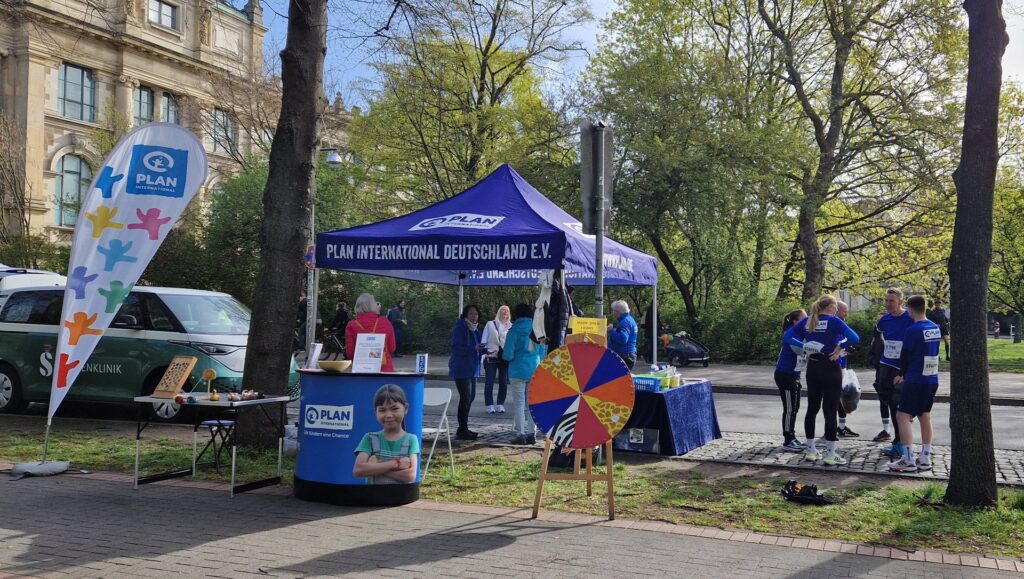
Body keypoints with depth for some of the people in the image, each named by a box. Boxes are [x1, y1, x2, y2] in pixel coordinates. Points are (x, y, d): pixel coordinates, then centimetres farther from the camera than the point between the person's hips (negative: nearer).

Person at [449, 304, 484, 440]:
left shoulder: (475, 329, 14)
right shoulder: (460, 328, -14)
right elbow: (456, 348, -21)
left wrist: (481, 349, 5)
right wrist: (474, 348, -29)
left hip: (472, 368, 9)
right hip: (461, 369, -9)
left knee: (470, 396, 13)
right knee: (465, 397, -10)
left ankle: (463, 429, 24)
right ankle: (462, 430, -4)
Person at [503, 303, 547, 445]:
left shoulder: (514, 331, -9)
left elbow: (507, 355, -12)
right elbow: (543, 352, 9)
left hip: (518, 371, -4)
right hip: (535, 371, 4)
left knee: (519, 402, 3)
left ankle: (520, 434, 1)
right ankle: (531, 434, 13)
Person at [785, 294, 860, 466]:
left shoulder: (807, 321, 6)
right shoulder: (834, 321, -10)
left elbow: (788, 338, 6)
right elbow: (855, 339, -21)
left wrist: (804, 346, -1)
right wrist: (840, 347, -9)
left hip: (812, 368, 6)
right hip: (830, 369, -6)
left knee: (812, 408, 12)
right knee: (830, 411, -1)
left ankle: (811, 451, 19)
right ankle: (830, 454, 1)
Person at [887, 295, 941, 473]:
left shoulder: (912, 330, -17)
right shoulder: (936, 328, 6)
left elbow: (905, 356, -9)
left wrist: (902, 374, 10)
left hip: (915, 380, -8)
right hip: (932, 379, 8)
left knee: (902, 416, -5)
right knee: (925, 417, 14)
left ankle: (908, 460, -10)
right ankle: (925, 458, 17)